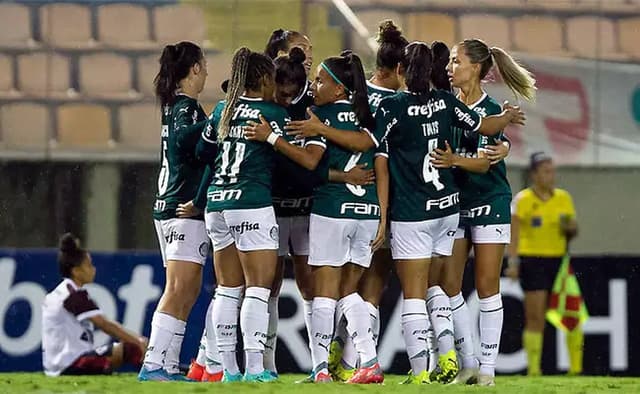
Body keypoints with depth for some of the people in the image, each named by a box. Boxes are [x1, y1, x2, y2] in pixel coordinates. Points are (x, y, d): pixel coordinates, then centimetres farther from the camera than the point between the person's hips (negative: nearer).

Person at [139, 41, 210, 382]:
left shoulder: (175, 104, 16)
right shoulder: (186, 106, -12)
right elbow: (184, 139, -31)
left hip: (170, 207, 10)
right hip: (185, 207, -10)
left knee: (188, 292, 10)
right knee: (178, 291, -12)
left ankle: (169, 366, 7)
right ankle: (153, 364, -17)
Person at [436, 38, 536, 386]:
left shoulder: (491, 111, -8)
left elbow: (482, 161, -17)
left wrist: (454, 160, -36)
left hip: (488, 204, -5)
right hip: (454, 203, 5)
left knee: (486, 287, -3)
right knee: (448, 284, 0)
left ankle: (488, 367, 2)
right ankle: (468, 363, 9)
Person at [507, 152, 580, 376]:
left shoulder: (563, 198, 10)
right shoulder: (523, 200, -4)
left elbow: (574, 231, 16)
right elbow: (514, 233, -9)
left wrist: (570, 227, -7)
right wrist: (513, 262, -19)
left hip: (559, 261, 4)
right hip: (532, 262, -4)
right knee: (535, 319, -7)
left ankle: (576, 368, 5)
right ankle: (533, 369, -2)